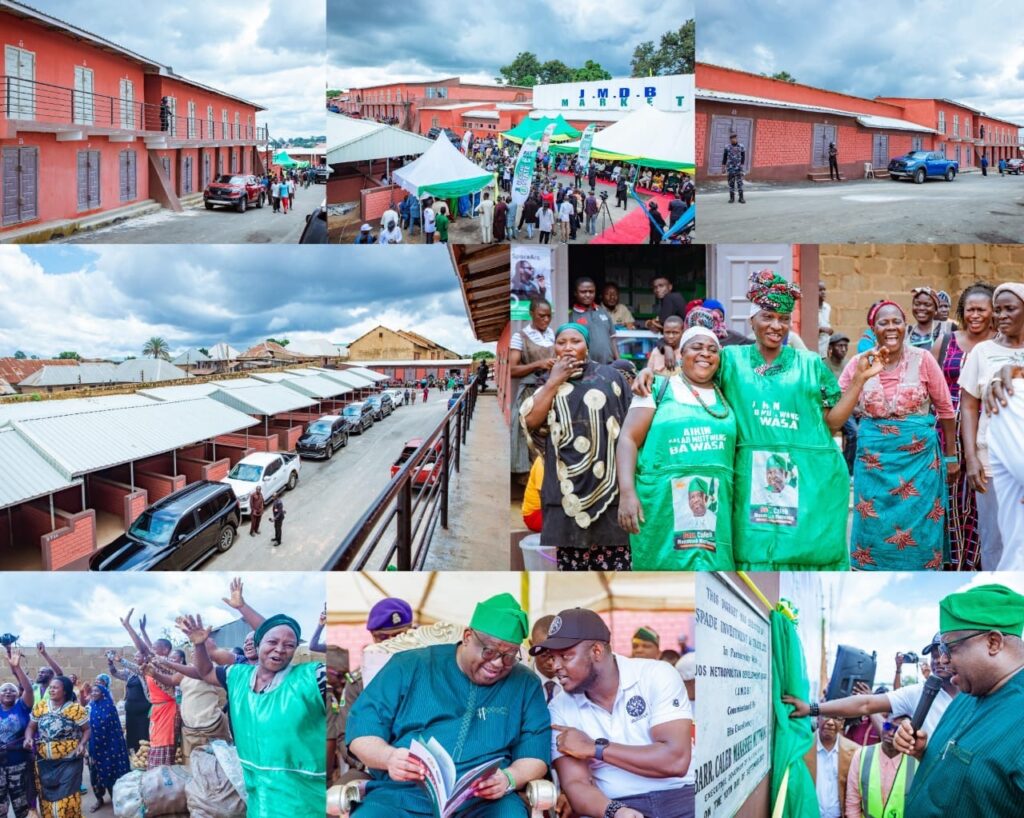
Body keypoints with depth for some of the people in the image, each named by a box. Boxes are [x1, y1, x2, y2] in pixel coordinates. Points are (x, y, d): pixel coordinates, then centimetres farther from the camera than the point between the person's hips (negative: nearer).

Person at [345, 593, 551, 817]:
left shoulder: (525, 685, 14)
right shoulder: (409, 667, 10)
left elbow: (535, 751, 9)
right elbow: (361, 728, 6)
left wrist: (508, 778, -13)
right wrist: (389, 757, -16)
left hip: (486, 800, 1)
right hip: (403, 795, 0)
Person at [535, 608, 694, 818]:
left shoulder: (657, 675, -4)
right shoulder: (560, 709, 3)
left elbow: (676, 761, -13)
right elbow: (576, 784, -5)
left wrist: (595, 748, -10)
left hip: (679, 799, 0)